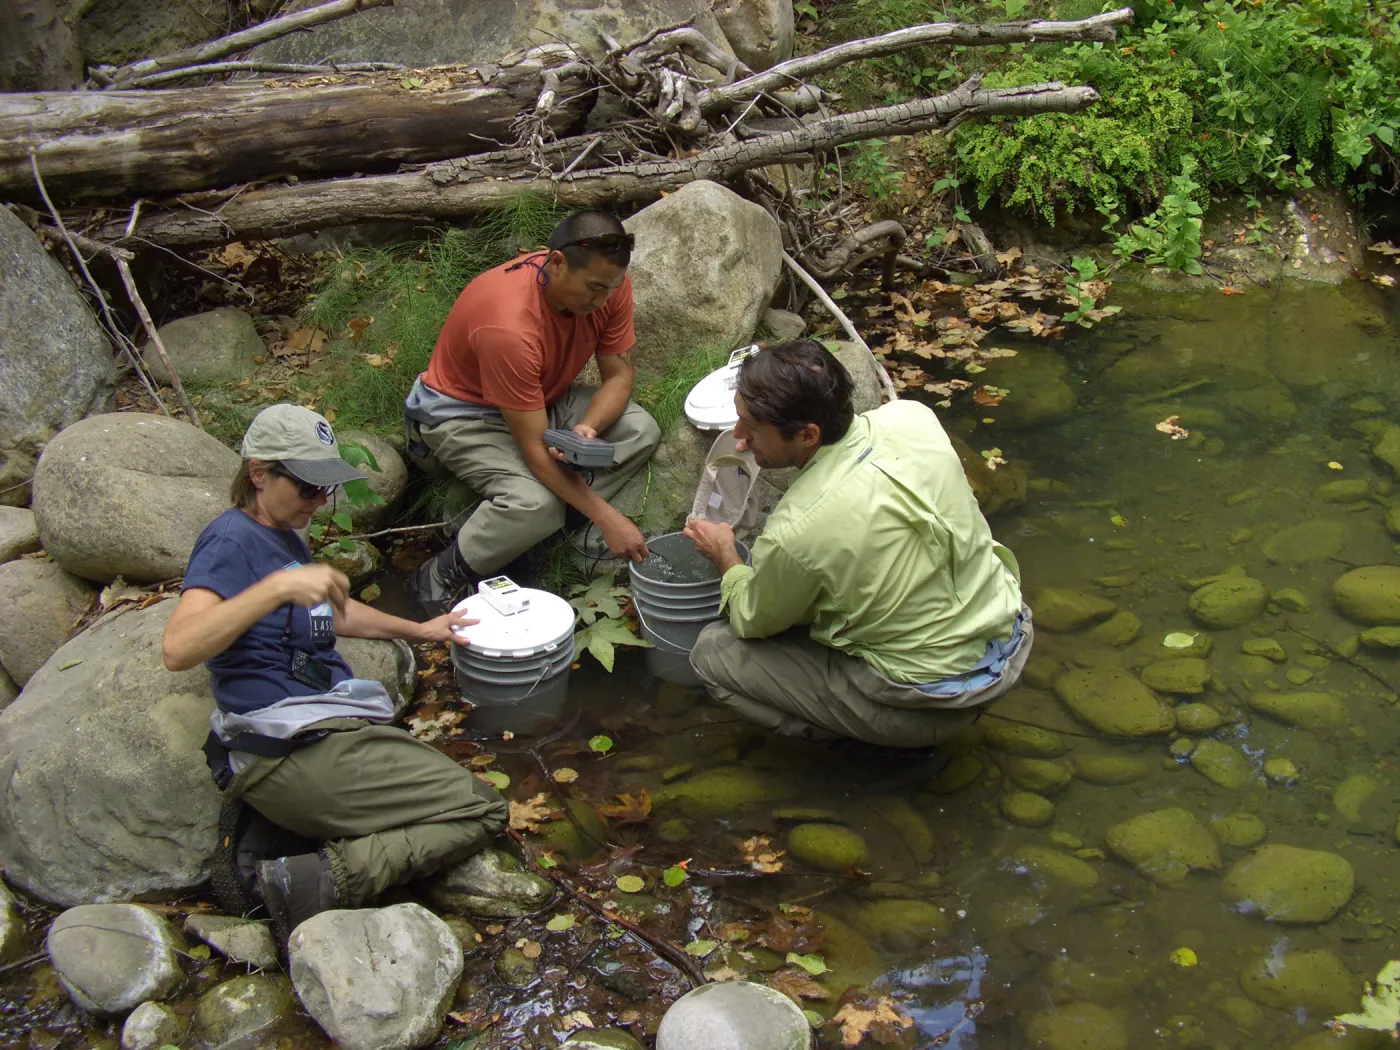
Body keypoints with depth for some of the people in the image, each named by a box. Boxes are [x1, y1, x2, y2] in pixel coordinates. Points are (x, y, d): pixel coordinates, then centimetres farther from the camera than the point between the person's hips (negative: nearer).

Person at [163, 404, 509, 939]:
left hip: (332, 730, 11)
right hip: (290, 749, -11)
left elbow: (330, 612, 40)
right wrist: (280, 586, -34)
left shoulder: (283, 536, 20)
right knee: (480, 811, -11)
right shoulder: (232, 540, -11)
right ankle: (319, 880, -18)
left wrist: (416, 629, 40)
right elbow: (178, 649, -29)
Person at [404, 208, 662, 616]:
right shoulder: (508, 326, -38)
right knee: (536, 503, -33)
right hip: (463, 414, -7)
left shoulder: (608, 283, -19)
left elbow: (618, 376, -8)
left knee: (641, 431, -15)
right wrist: (607, 518, -34)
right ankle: (438, 580, -12)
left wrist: (586, 428, -30)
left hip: (544, 396, 7)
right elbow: (534, 450, -34)